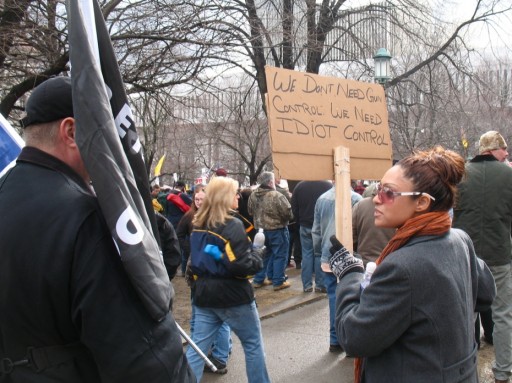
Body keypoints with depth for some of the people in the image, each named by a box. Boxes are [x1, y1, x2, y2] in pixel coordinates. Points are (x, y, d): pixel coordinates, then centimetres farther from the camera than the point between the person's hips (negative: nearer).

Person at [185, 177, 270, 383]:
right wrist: (257, 256, -6)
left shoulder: (198, 226, 6)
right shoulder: (231, 226, -18)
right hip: (232, 296, -6)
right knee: (253, 343, 13)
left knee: (197, 348, 8)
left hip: (203, 295, 6)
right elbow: (241, 265, -22)